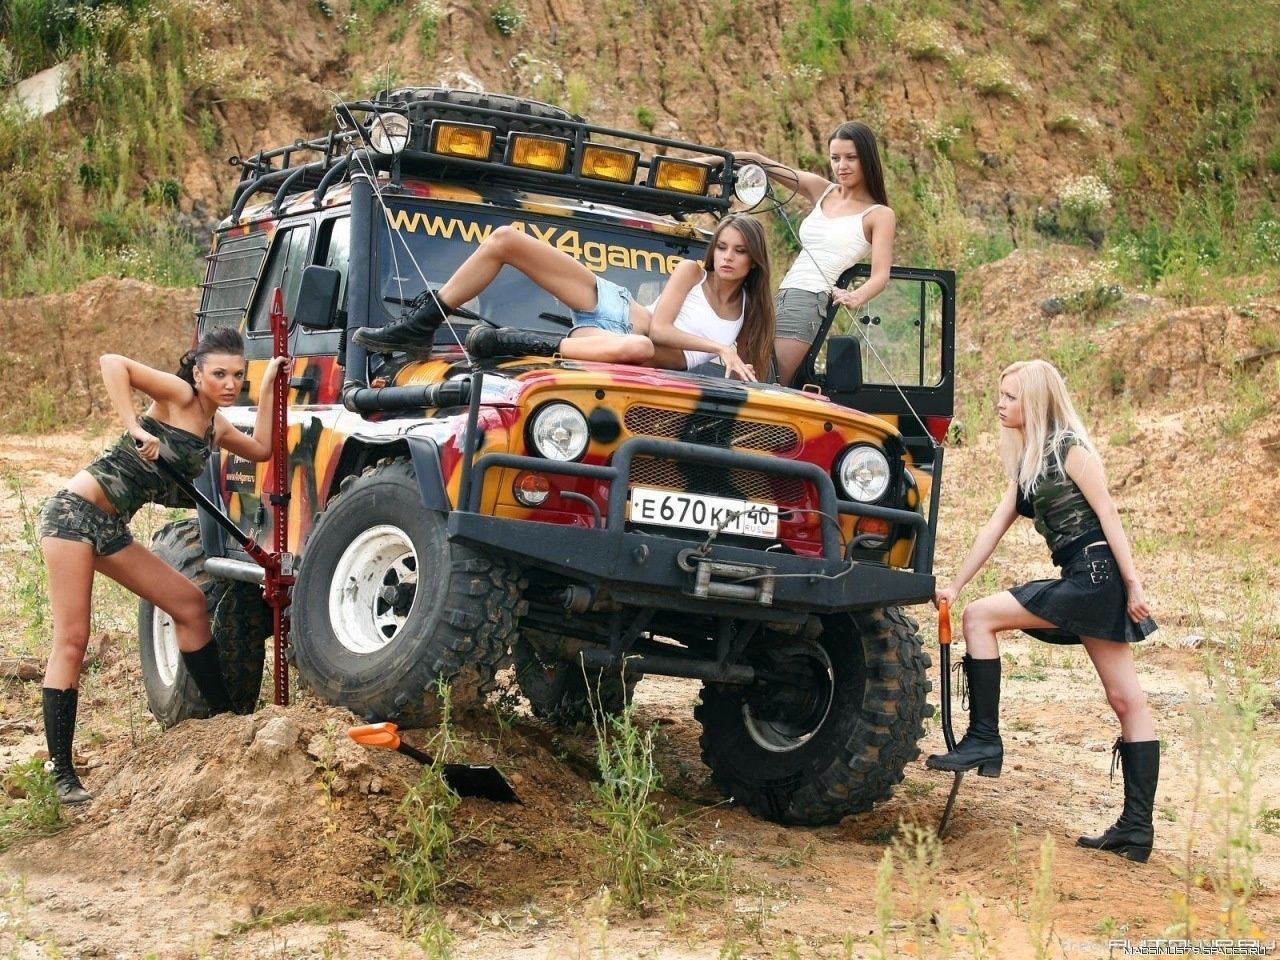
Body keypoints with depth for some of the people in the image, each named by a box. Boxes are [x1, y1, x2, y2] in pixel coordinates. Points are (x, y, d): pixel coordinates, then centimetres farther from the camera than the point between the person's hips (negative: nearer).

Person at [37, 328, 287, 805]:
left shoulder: (216, 426, 13)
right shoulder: (177, 395, -10)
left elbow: (261, 448, 26)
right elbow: (112, 363, -23)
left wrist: (268, 388, 22)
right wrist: (136, 429, -29)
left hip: (111, 529, 9)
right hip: (74, 512, -9)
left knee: (190, 603, 11)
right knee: (71, 641, -11)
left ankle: (224, 715, 23)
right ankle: (61, 772, -10)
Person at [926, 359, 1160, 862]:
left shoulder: (1068, 448, -6)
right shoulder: (1027, 462, 19)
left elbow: (1107, 513, -11)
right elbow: (995, 526, 17)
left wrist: (1133, 585, -15)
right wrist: (955, 585, 12)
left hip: (1098, 573, -9)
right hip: (1081, 581, 9)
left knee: (980, 617, -9)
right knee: (1126, 700, 6)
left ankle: (983, 741, -7)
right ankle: (1136, 829, 6)